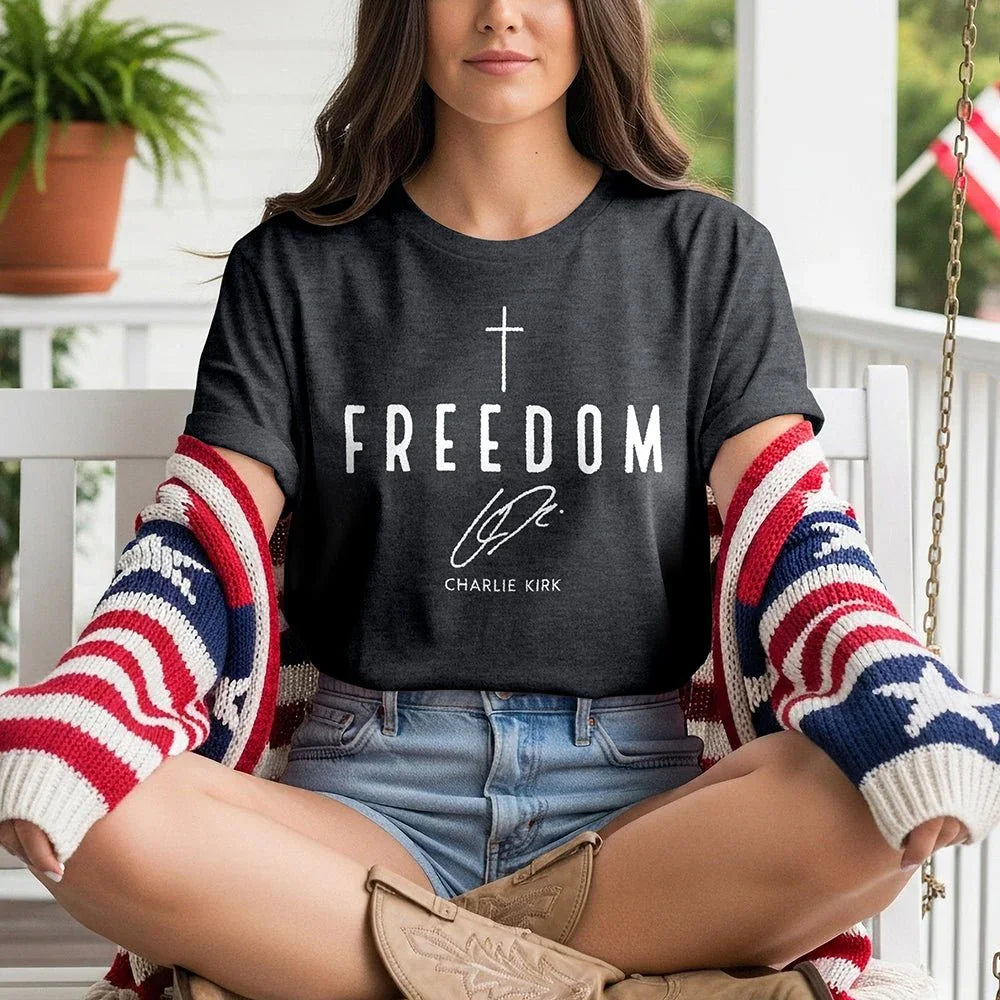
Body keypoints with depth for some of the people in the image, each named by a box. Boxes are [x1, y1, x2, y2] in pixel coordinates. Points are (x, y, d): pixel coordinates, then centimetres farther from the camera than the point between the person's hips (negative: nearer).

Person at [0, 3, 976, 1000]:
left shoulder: (711, 254, 12)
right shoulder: (293, 270, 12)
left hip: (631, 794, 0)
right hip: (370, 796, 0)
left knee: (853, 803, -34)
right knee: (105, 818, -32)